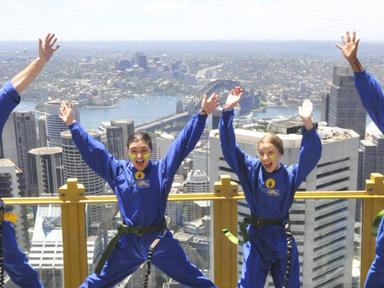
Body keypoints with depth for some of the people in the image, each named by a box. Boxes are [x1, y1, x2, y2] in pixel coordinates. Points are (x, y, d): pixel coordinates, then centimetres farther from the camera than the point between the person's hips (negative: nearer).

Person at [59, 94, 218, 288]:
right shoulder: (118, 171, 0)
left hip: (159, 240, -2)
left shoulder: (161, 170, -5)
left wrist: (202, 114, -12)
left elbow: (184, 143, -7)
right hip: (128, 242, 2)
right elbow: (92, 149, 4)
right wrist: (72, 125, 5)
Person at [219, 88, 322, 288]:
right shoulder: (250, 169, -4)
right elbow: (229, 147, -11)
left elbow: (311, 155, -21)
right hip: (255, 237, 0)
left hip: (282, 238, 0)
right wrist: (228, 111, -20)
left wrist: (308, 124, -35)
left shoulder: (290, 175, -7)